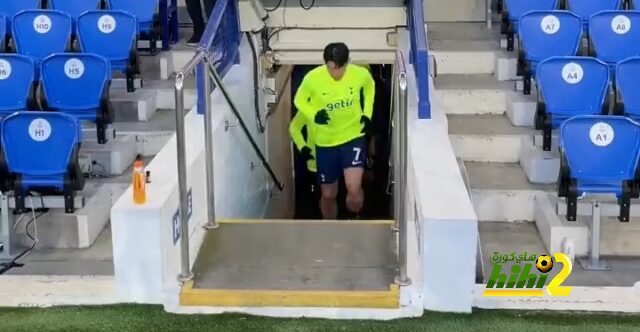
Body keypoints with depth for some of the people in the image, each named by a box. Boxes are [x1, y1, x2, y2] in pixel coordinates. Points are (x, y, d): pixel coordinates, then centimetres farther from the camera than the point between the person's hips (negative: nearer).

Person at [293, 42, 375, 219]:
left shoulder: (361, 74, -16)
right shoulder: (312, 78, -20)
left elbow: (369, 87, 9)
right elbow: (299, 100, -1)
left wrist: (367, 114, -2)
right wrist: (314, 115, -20)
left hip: (353, 138, -1)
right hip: (325, 142, 1)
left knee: (354, 188, -19)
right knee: (328, 195, 12)